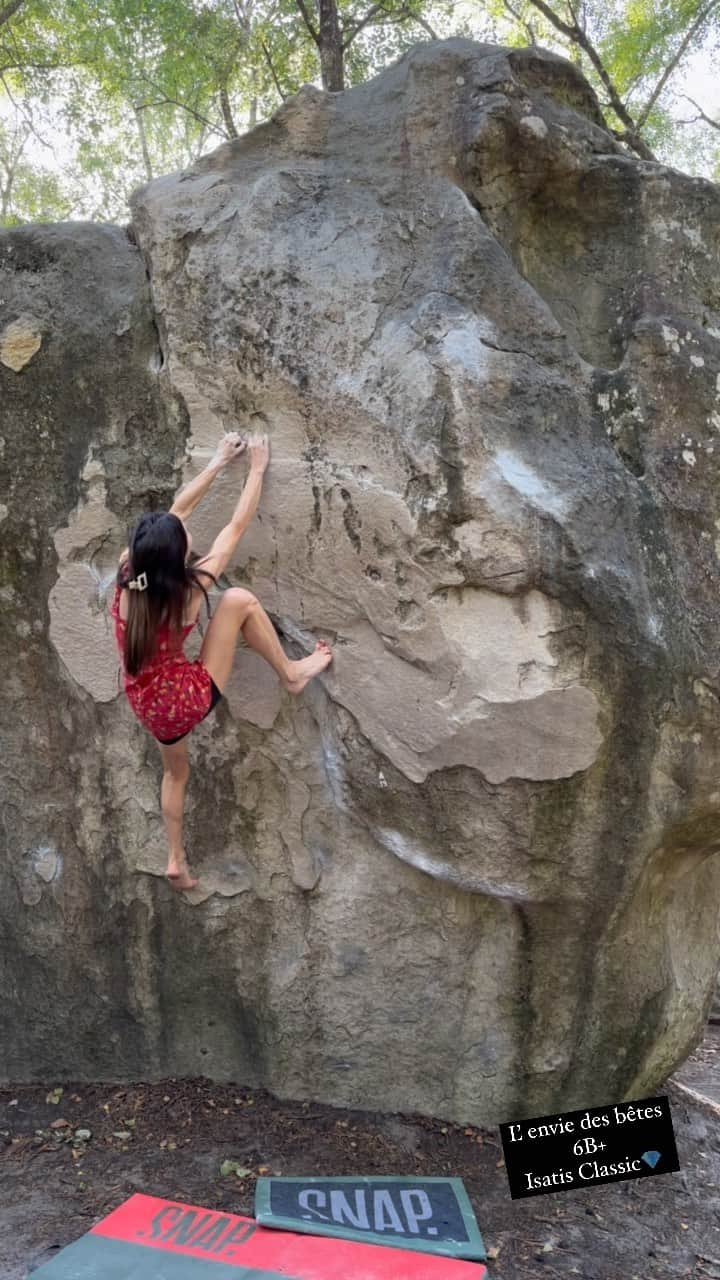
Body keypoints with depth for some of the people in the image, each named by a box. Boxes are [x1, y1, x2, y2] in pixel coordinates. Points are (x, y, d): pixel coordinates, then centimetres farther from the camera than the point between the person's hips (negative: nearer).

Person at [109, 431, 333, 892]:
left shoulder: (128, 573, -12)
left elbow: (177, 508, -2)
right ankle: (292, 673, 10)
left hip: (150, 706, 6)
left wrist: (220, 460, 6)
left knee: (176, 771, 33)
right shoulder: (188, 590, -25)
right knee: (240, 599, -7)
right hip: (189, 699, -6)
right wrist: (258, 467, -4)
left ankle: (176, 860, 43)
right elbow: (237, 526, -15)